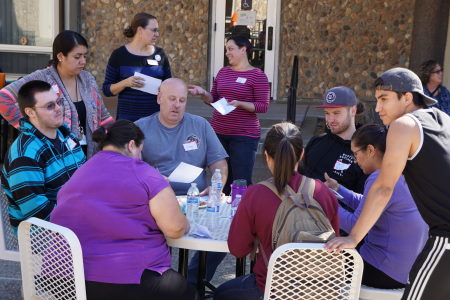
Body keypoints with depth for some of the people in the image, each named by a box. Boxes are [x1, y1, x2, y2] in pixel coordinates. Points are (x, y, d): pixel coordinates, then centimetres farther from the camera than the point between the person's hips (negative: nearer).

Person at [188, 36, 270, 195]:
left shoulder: (257, 75, -5)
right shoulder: (223, 72, 12)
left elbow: (263, 106, -9)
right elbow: (213, 99, 16)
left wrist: (239, 104, -21)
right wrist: (202, 93, -4)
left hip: (244, 135, -5)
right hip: (218, 132, 6)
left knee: (241, 181, -6)